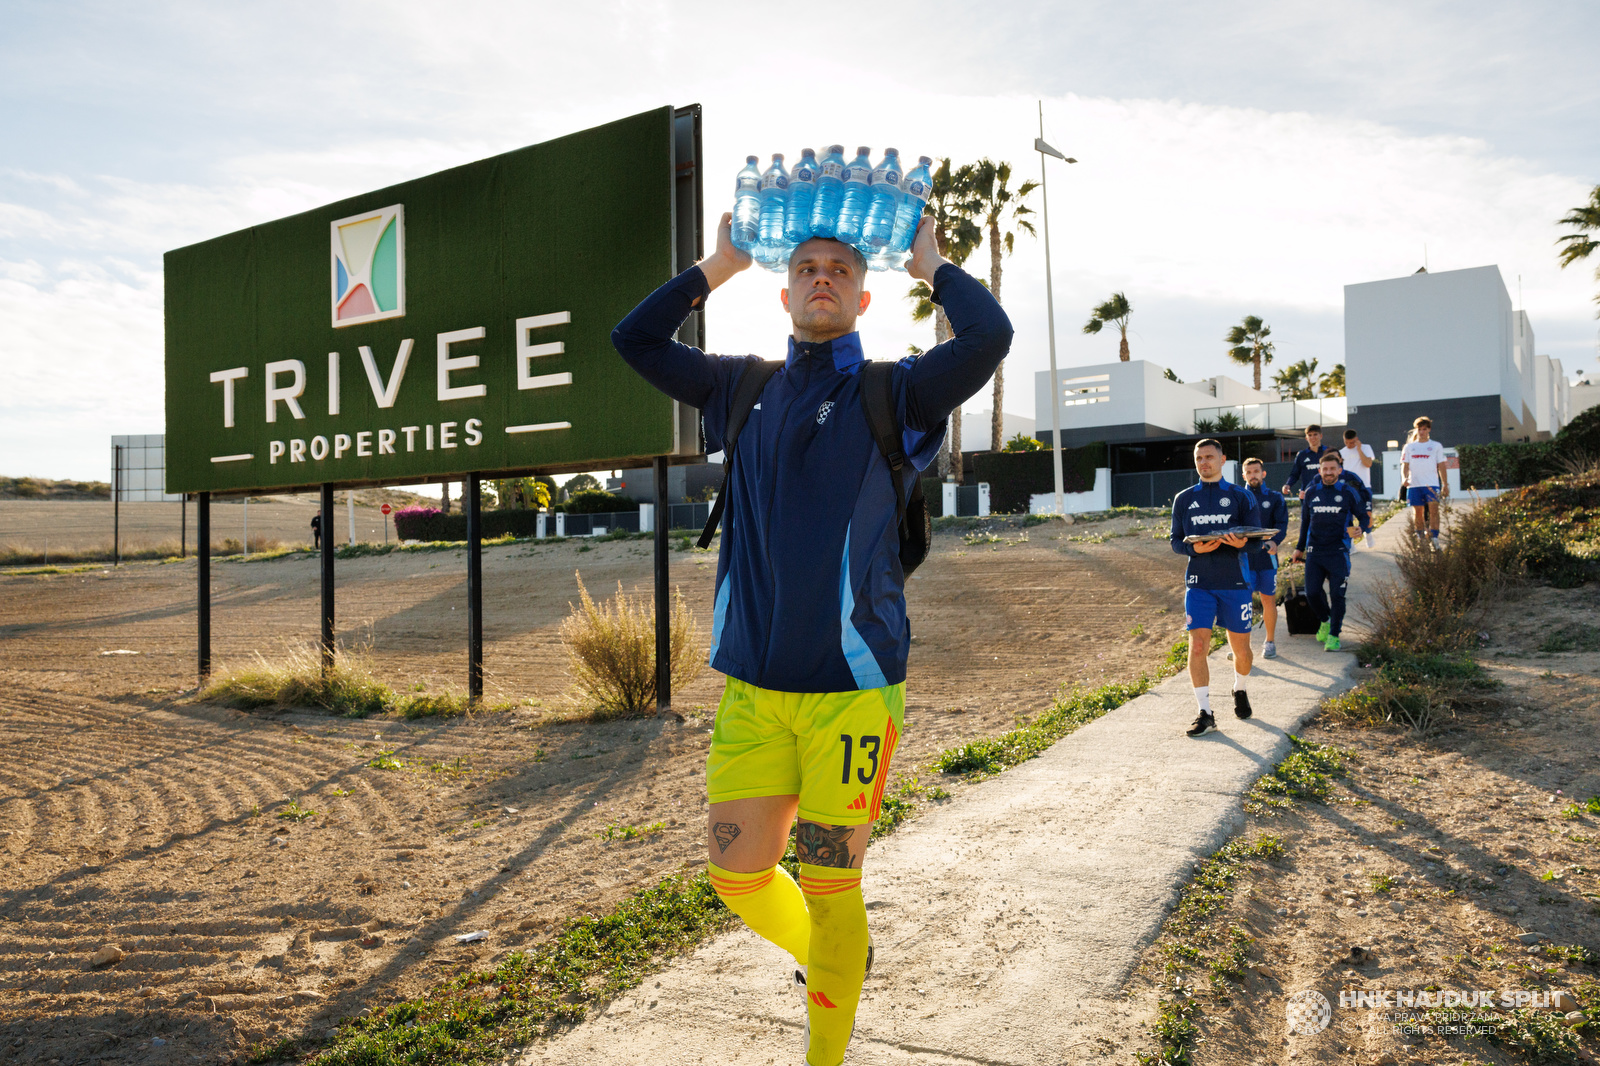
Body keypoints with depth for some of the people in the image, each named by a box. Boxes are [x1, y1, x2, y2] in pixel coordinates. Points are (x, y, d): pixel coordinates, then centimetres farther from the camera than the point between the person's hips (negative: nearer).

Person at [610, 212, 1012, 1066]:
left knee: (829, 886, 5)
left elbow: (989, 336, -14)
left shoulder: (895, 394, 1)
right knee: (737, 876, 9)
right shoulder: (741, 390, 12)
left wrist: (930, 265, 3)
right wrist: (720, 264, 15)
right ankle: (832, 955, 40)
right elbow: (635, 338, 13)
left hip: (853, 687, -3)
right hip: (750, 684, 4)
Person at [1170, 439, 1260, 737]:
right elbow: (1175, 540, 8)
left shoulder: (1241, 496, 5)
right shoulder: (1183, 499, 9)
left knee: (1240, 648, 8)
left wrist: (1241, 542, -24)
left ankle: (1240, 691, 39)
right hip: (1198, 583, 1)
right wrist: (1194, 547, -13)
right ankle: (1205, 713, -2)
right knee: (1197, 646, -9)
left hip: (1235, 581, -1)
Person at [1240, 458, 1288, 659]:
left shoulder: (1275, 497, 8)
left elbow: (1282, 524, -3)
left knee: (1269, 599, 5)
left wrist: (1274, 541, -23)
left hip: (1266, 555, 0)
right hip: (1242, 554, 0)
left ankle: (1270, 642, 18)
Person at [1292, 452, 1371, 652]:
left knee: (1337, 594, -5)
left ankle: (1334, 635, 8)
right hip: (1314, 551, 3)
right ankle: (1325, 621, 27)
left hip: (1338, 552, -3)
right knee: (1311, 593, -1)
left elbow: (1364, 516, 6)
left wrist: (1361, 529, -17)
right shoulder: (1311, 493, 10)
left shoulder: (1348, 493, 1)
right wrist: (1299, 547, 19)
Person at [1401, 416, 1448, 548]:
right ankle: (1420, 539, 16)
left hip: (1432, 484, -2)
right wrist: (1404, 478, -10)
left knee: (1433, 509, -14)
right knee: (1417, 512, 5)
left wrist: (1445, 485, 8)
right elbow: (1405, 465, 10)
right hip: (1414, 484, 2)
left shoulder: (1436, 446, 10)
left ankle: (1434, 539, -14)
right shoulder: (1409, 446, 13)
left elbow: (1441, 466, 11)